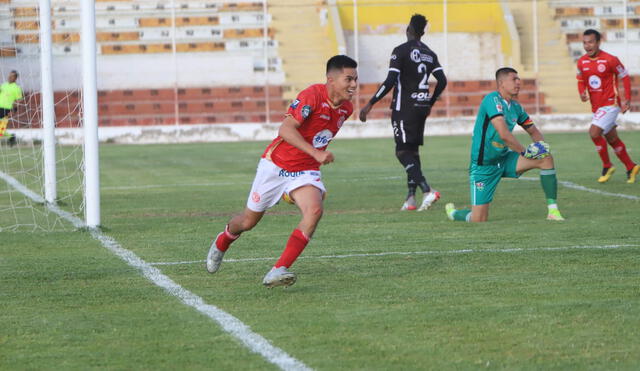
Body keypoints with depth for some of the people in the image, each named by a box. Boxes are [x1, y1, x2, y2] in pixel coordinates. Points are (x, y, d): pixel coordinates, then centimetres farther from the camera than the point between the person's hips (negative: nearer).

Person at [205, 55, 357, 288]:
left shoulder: (346, 109, -1)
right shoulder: (313, 96, -24)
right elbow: (285, 129, -34)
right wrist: (315, 153, -42)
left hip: (305, 171, 4)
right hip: (277, 164, -4)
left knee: (314, 210, -26)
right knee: (249, 220, 11)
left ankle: (279, 271, -27)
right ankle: (221, 243, 47)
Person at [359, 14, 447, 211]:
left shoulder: (401, 51, -10)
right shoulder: (429, 54, 10)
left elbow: (390, 81, -16)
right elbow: (442, 81, 9)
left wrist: (370, 105, -12)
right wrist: (430, 103, 24)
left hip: (404, 108, -7)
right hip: (421, 107, 7)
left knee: (403, 152, -6)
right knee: (413, 151, 13)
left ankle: (427, 190, -24)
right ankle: (411, 198, 8)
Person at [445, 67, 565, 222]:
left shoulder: (515, 107, 5)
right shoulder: (492, 99, -20)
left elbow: (533, 131, 18)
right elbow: (504, 134, -30)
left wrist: (540, 144, -5)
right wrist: (524, 152, -18)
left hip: (504, 159, 7)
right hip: (484, 165, -7)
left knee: (546, 158, -11)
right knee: (479, 220, -9)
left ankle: (553, 211, -7)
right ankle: (453, 212, 26)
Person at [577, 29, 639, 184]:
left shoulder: (610, 60, -15)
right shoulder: (582, 62, 2)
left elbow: (625, 77, -5)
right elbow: (581, 80, 15)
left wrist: (627, 100, -9)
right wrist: (582, 93, -7)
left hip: (610, 104, -7)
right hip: (596, 107, 7)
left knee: (594, 132, -21)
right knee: (612, 139, 14)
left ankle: (607, 166, -4)